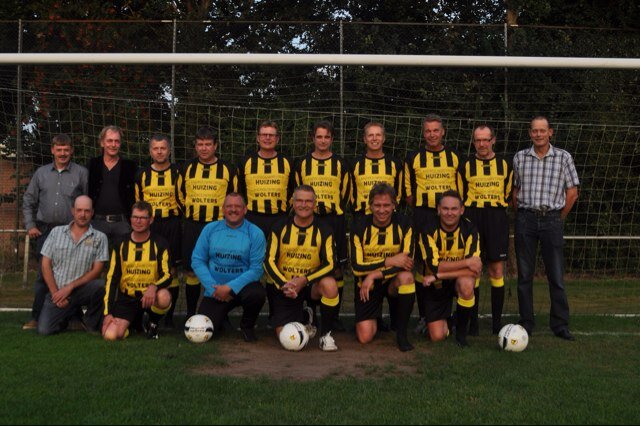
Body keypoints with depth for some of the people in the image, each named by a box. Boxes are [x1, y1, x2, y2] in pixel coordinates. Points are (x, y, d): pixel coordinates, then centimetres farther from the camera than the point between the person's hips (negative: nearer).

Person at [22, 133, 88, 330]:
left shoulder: (81, 173, 3)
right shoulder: (41, 173, 11)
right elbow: (28, 201, 16)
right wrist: (30, 226, 7)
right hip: (45, 231, 2)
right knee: (43, 274, 5)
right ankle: (37, 317, 12)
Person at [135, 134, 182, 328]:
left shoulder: (177, 173, 4)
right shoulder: (142, 174, 9)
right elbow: (137, 202, 16)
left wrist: (174, 221, 2)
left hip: (172, 225, -1)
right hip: (148, 225, 1)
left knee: (172, 270, -2)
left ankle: (169, 317, 6)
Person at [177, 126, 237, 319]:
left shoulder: (228, 170, 2)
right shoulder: (187, 169, 7)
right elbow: (180, 195, 17)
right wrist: (191, 214, 12)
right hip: (192, 228, 2)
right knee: (192, 272, 4)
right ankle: (190, 315, 15)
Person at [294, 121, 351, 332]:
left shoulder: (340, 164, 7)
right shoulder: (302, 164, 7)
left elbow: (346, 193, 10)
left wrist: (336, 212, 4)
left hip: (334, 220, 0)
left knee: (337, 268, 0)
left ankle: (334, 316, 8)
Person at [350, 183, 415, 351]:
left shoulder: (403, 226, -10)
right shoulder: (360, 228, -10)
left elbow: (408, 264, -17)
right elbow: (356, 268, -16)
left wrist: (375, 275, -24)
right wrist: (389, 261, -26)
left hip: (392, 281, 1)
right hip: (366, 284, 0)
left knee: (406, 276, -36)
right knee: (365, 337, -14)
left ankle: (401, 333, -17)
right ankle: (374, 317, 25)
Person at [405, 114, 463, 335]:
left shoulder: (455, 157, 11)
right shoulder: (413, 158, 7)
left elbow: (461, 189, 14)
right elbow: (408, 190, 11)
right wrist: (419, 209, 4)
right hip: (422, 217, -1)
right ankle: (424, 316, 7)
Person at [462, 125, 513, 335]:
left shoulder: (505, 165, 8)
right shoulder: (466, 165, 6)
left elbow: (508, 192, 15)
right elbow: (460, 194, 11)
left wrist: (498, 209, 8)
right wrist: (469, 213, 4)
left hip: (497, 218, 0)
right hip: (472, 217, 0)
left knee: (496, 270, -1)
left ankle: (497, 321, 7)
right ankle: (473, 321, 6)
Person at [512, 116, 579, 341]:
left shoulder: (563, 157, 1)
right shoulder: (520, 157, 6)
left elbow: (572, 192, 5)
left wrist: (558, 219, 5)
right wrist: (521, 215, 9)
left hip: (551, 219, -1)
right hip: (525, 219, 1)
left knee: (556, 275, 0)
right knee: (524, 275, 4)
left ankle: (560, 324, 9)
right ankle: (526, 324, 13)